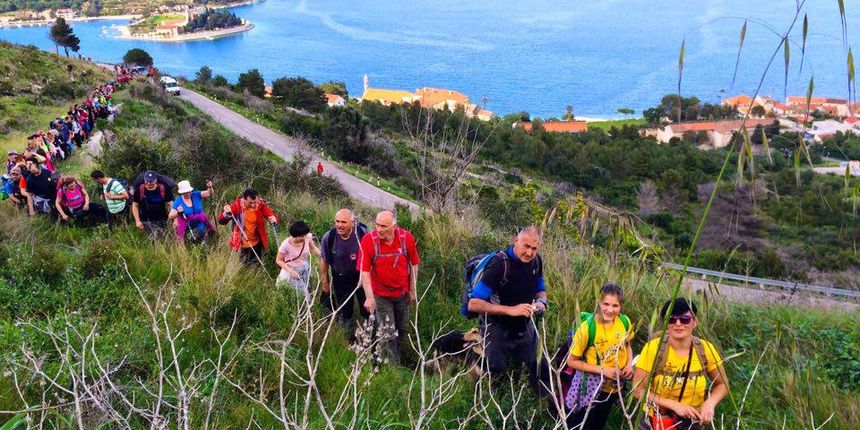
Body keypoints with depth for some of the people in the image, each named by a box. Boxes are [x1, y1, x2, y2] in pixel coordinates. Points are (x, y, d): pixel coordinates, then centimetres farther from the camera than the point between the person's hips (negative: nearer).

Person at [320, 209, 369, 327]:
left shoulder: (362, 233, -24)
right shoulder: (328, 238, -21)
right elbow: (324, 261, -5)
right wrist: (325, 282, 4)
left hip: (361, 276, 0)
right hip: (340, 279, 1)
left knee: (366, 307, 16)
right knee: (344, 308, 19)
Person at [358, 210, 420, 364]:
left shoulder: (407, 238, -16)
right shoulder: (368, 240, -21)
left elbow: (414, 265, -3)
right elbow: (364, 271, -18)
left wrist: (413, 291, 1)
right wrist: (369, 297, -21)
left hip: (402, 293, 2)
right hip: (381, 295, -2)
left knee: (402, 329, 20)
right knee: (387, 334, 4)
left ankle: (397, 353, 44)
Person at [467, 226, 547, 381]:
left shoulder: (535, 261, -6)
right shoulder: (499, 264, -25)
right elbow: (473, 304, -29)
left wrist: (541, 301, -10)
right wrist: (511, 310, -34)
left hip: (525, 329, 6)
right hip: (498, 331, -6)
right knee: (495, 372, 5)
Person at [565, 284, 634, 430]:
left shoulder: (625, 322, -13)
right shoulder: (587, 327, -27)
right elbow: (572, 361, -17)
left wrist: (629, 364, -11)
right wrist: (603, 370, -24)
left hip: (615, 387, 5)